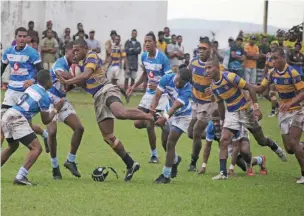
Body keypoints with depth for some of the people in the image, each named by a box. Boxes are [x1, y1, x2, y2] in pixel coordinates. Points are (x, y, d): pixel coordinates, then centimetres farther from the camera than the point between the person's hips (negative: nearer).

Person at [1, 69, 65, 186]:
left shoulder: (32, 87, 18)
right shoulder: (44, 96, -5)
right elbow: (46, 121, 2)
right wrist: (55, 109, 16)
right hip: (17, 119, -9)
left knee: (13, 147, 31)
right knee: (36, 148, -7)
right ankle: (20, 177, -20)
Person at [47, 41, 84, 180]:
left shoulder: (74, 65, 3)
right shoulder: (60, 63, -21)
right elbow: (61, 73, -44)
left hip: (62, 101, 8)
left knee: (79, 128, -4)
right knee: (52, 131, -19)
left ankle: (70, 161, 9)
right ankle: (55, 167, -4)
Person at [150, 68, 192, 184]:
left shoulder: (187, 90, -35)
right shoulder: (167, 78, -23)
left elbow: (175, 107, -43)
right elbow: (157, 94, -26)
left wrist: (165, 117, -61)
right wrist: (153, 107, -47)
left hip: (182, 116, -6)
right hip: (169, 111, 6)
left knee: (170, 143, -12)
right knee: (164, 142, 14)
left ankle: (166, 175, -2)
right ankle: (175, 160, 46)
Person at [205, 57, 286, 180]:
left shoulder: (230, 77, -23)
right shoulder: (213, 86, -3)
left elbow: (250, 88, -18)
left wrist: (256, 107, -21)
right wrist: (222, 121, 15)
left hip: (245, 111, -4)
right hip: (231, 114, 4)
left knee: (262, 141, 10)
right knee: (224, 141, -14)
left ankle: (276, 148, 43)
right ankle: (223, 173, -13)